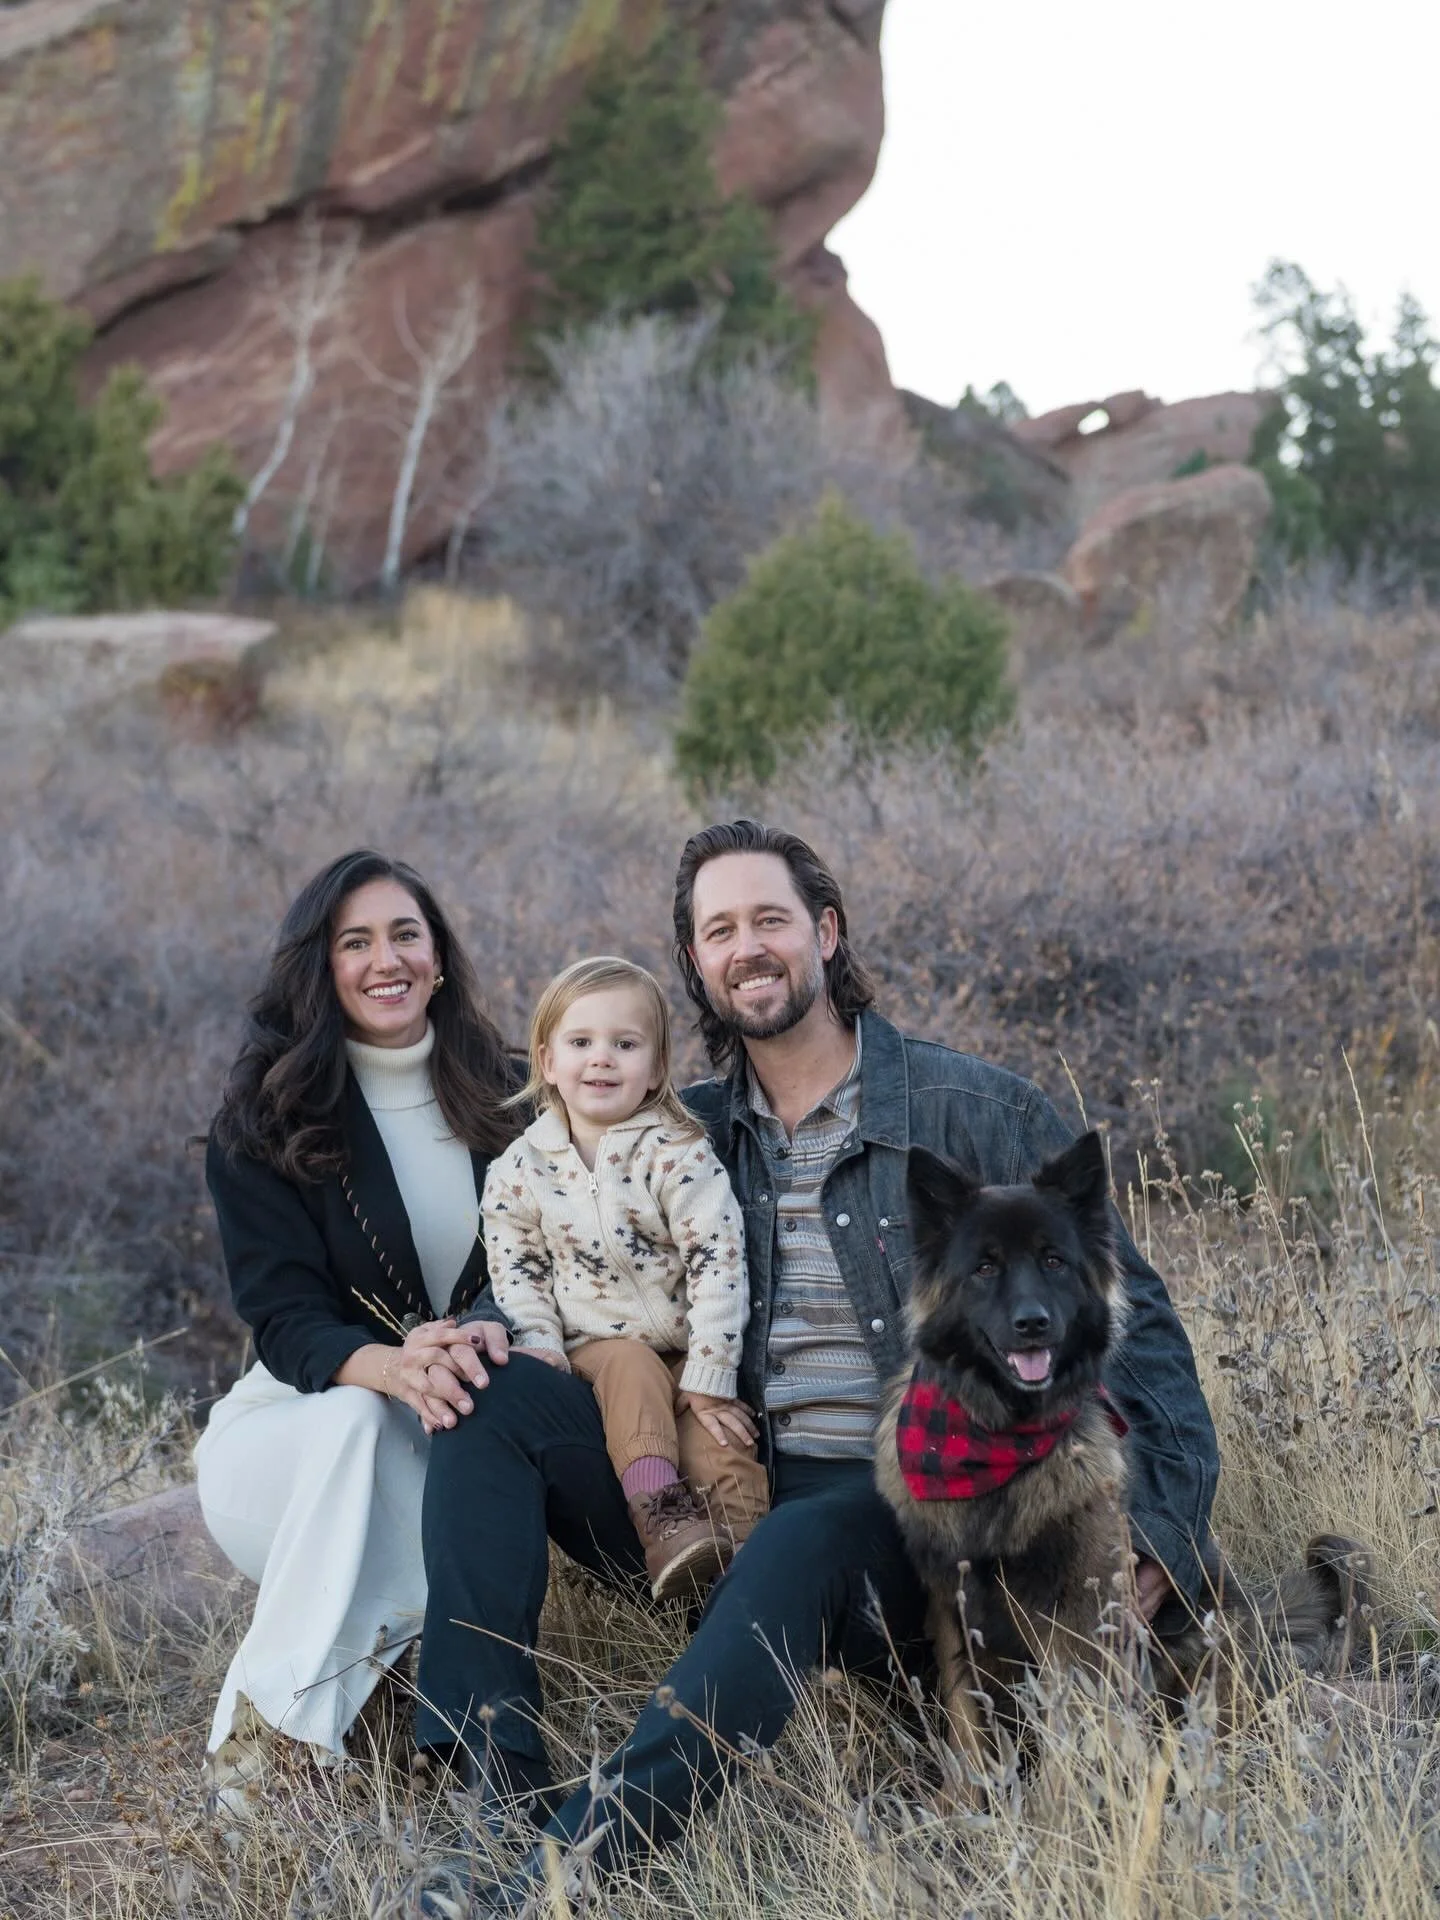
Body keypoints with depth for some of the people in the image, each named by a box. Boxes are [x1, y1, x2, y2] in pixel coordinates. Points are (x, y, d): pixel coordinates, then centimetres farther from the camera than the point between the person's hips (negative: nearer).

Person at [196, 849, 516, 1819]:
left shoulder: (506, 1095, 4)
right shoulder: (262, 1121, -5)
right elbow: (284, 1317, -13)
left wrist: (493, 1332, -27)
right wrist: (393, 1366, -37)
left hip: (458, 1412, 2)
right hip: (303, 1417, -2)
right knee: (365, 1419, -37)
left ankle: (273, 1709, -23)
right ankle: (275, 1717, -30)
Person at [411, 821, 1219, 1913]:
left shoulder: (978, 1113, -2)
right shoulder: (690, 1135, 11)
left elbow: (1128, 1318, -1)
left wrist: (1159, 1525, -15)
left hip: (910, 1515, -5)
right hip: (724, 1498, 5)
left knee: (800, 1547, -39)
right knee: (491, 1396, -11)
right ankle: (502, 1777, -23)